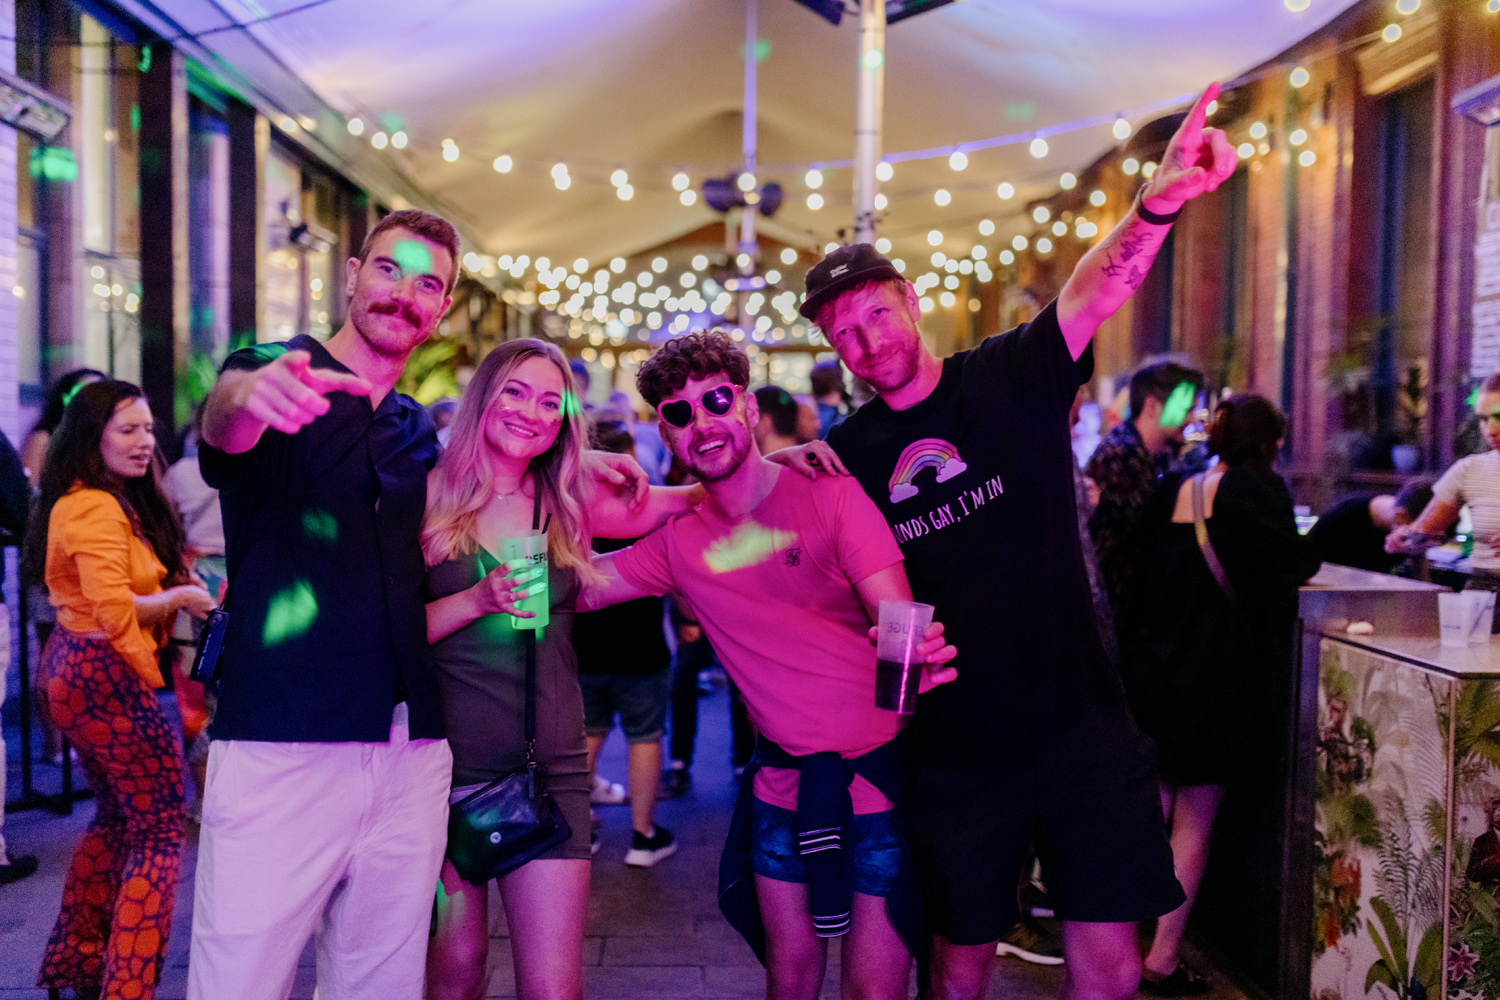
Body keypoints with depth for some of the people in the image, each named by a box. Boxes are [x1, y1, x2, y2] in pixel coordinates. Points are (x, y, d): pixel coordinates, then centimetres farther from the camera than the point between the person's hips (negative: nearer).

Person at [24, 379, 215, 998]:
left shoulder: (106, 503, 14)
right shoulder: (98, 511, -18)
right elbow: (115, 613, -25)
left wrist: (174, 576, 2)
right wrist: (179, 598, -9)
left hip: (74, 671, 11)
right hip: (105, 678, -11)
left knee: (116, 816, 23)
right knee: (162, 829, -4)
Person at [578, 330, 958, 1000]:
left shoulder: (829, 494, -11)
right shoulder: (678, 543, 2)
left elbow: (900, 619, -19)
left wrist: (913, 653, -42)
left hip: (881, 768, -4)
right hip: (783, 778, 4)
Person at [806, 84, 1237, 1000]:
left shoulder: (1013, 377, -4)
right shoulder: (846, 457, 2)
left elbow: (1096, 289, -24)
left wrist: (1160, 202, -43)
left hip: (1080, 727, -1)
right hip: (954, 752, 2)